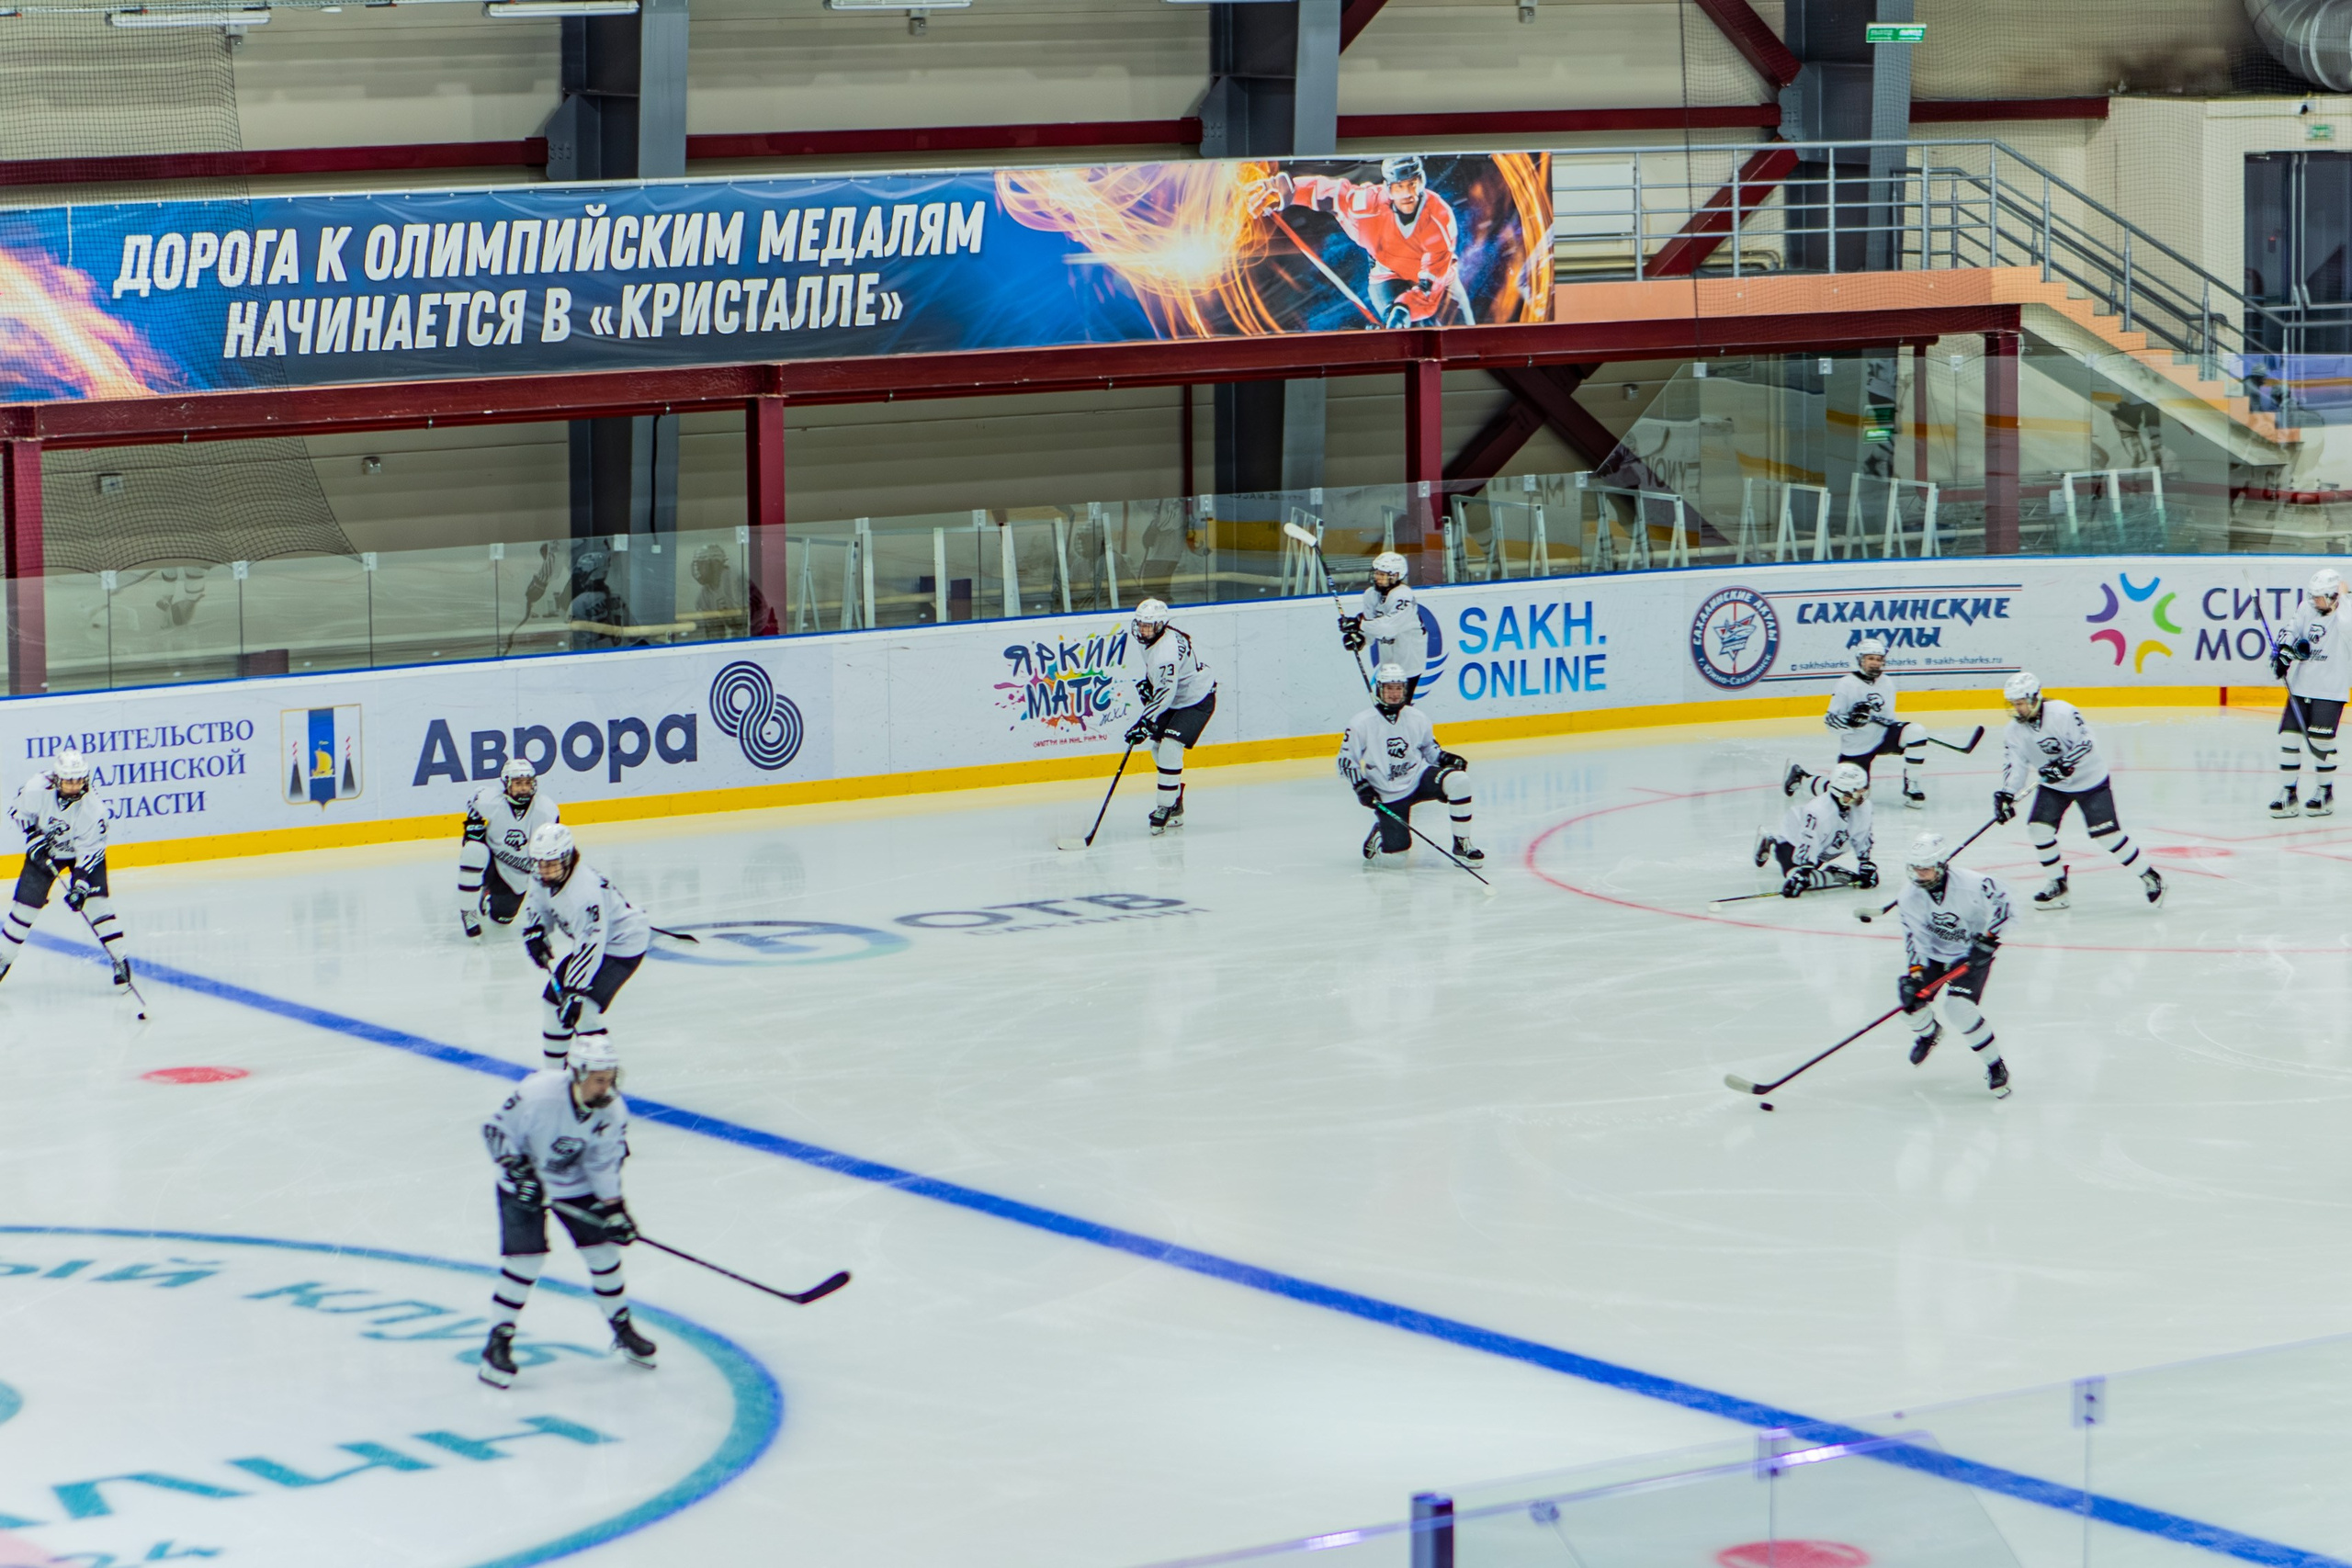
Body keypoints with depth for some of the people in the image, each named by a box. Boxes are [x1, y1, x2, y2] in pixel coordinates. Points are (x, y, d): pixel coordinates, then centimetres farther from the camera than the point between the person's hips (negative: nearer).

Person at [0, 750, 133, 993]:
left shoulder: (93, 807, -31)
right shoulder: (38, 788, -29)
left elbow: (89, 851, -24)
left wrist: (80, 884, -32)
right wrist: (34, 837, -19)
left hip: (83, 852, -2)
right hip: (45, 850, 2)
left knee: (97, 903, -17)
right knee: (25, 904, 0)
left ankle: (120, 961, -10)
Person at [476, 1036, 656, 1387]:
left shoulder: (613, 1111, -15)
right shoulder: (538, 1093, -30)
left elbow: (605, 1164, -5)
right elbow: (496, 1130, -21)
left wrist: (614, 1208, -10)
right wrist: (519, 1171, -29)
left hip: (576, 1186, 4)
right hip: (526, 1184, -4)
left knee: (603, 1249, 1)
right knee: (525, 1258, -15)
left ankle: (622, 1328, 23)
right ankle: (498, 1343, -4)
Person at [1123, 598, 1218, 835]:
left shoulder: (1167, 649, -32)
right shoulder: (1146, 639, -1)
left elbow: (1165, 693, -38)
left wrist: (1145, 724, -41)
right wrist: (1147, 683, 7)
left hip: (1197, 701, -11)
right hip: (1175, 699, 11)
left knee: (1170, 748, -22)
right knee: (1158, 747, 15)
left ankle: (1166, 808, -19)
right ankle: (1176, 805, 28)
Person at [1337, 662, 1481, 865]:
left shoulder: (1416, 718, 1)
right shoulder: (1362, 723, -9)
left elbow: (1429, 747, 17)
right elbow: (1346, 760, -4)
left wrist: (1444, 758, -3)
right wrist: (1362, 788, -14)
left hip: (1419, 778, 3)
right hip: (1388, 795, -3)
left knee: (1458, 780, -26)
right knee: (1397, 847, -15)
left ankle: (1462, 845, -13)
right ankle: (1380, 833, 26)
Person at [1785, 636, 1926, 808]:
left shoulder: (1887, 682, 2)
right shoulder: (1846, 685, -16)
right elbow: (1831, 722, -18)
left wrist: (1897, 726, -6)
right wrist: (1852, 719, -35)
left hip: (1882, 737, 5)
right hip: (1856, 748, -5)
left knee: (1915, 733, -22)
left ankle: (1911, 787, -6)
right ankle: (1801, 775, 21)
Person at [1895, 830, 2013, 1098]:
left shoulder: (1971, 884, -26)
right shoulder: (1908, 897, -14)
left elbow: (2000, 902, -13)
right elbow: (1915, 940, -12)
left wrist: (1988, 938, -22)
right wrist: (1913, 975, -24)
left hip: (1972, 954, -5)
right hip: (1934, 954, 5)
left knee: (1958, 1008, -25)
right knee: (1909, 996, -15)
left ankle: (1995, 1065, -7)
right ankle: (1928, 1031, 25)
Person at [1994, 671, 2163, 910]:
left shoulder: (2062, 712, -25)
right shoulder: (2015, 729, -7)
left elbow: (2087, 742, -26)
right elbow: (2015, 764, -8)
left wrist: (2065, 764, -38)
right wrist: (2006, 794, -22)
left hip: (2089, 780, -6)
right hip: (2052, 786, 6)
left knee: (2106, 833, -10)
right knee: (2038, 828, -10)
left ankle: (2148, 876, 5)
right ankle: (2058, 883, 8)